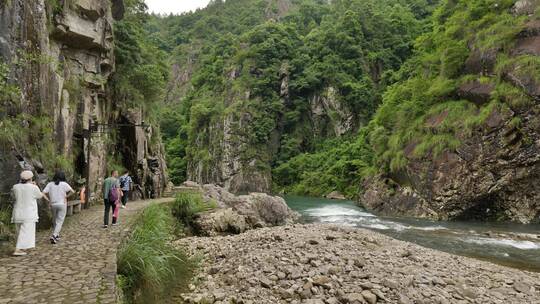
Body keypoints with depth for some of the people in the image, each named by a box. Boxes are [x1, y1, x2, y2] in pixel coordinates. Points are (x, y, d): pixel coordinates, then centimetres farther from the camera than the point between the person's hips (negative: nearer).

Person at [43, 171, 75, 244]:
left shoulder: (50, 184, 1)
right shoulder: (64, 184, -5)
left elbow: (44, 192, -10)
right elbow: (72, 191, -14)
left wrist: (49, 198, 4)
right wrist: (66, 196, -1)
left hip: (53, 204, 3)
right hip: (62, 204, -3)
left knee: (54, 220, 20)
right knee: (60, 221, 0)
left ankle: (56, 235, 29)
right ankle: (54, 236, -14)